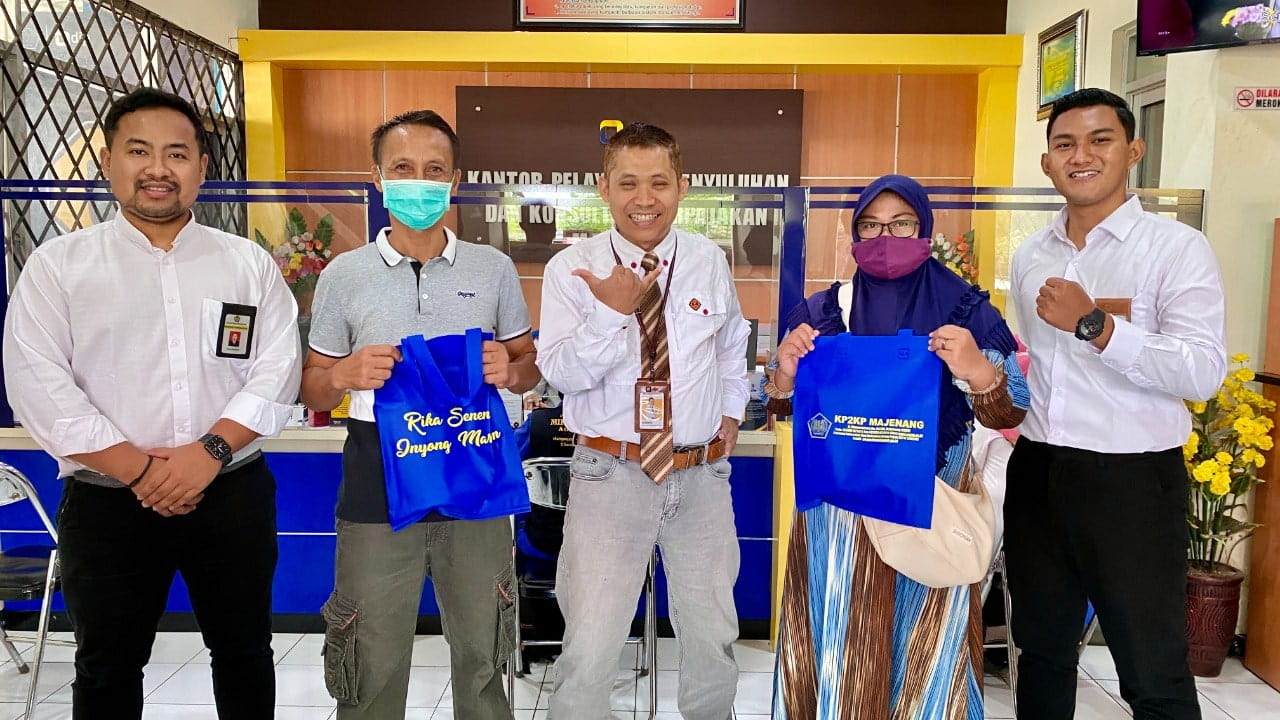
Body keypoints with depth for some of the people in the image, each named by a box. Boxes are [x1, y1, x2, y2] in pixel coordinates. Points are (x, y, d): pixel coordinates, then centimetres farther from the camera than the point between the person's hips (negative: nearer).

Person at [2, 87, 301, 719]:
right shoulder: (57, 265, 1)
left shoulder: (250, 264, 5)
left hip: (234, 496, 1)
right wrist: (139, 469, -14)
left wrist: (211, 451, -16)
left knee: (244, 655, 15)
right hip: (106, 502, -1)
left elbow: (276, 372, -3)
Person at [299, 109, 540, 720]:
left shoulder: (493, 269, 6)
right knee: (372, 660, 9)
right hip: (377, 479, 0)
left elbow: (530, 366, 12)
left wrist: (510, 370, -11)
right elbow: (312, 391, 8)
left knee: (483, 651, 12)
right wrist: (344, 375, -14)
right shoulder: (343, 274, 3)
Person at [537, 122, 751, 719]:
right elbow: (561, 372, -14)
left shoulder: (709, 261, 5)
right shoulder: (572, 268, -6)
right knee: (590, 649, -3)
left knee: (713, 640, 17)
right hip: (610, 475, -3)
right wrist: (613, 311, -24)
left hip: (702, 475, 4)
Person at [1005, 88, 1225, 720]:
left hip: (1132, 481, -5)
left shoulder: (1177, 249, -8)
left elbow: (1204, 373, -19)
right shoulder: (1030, 257, 10)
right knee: (1041, 647, 20)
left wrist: (1095, 323, -24)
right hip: (1037, 474, 6)